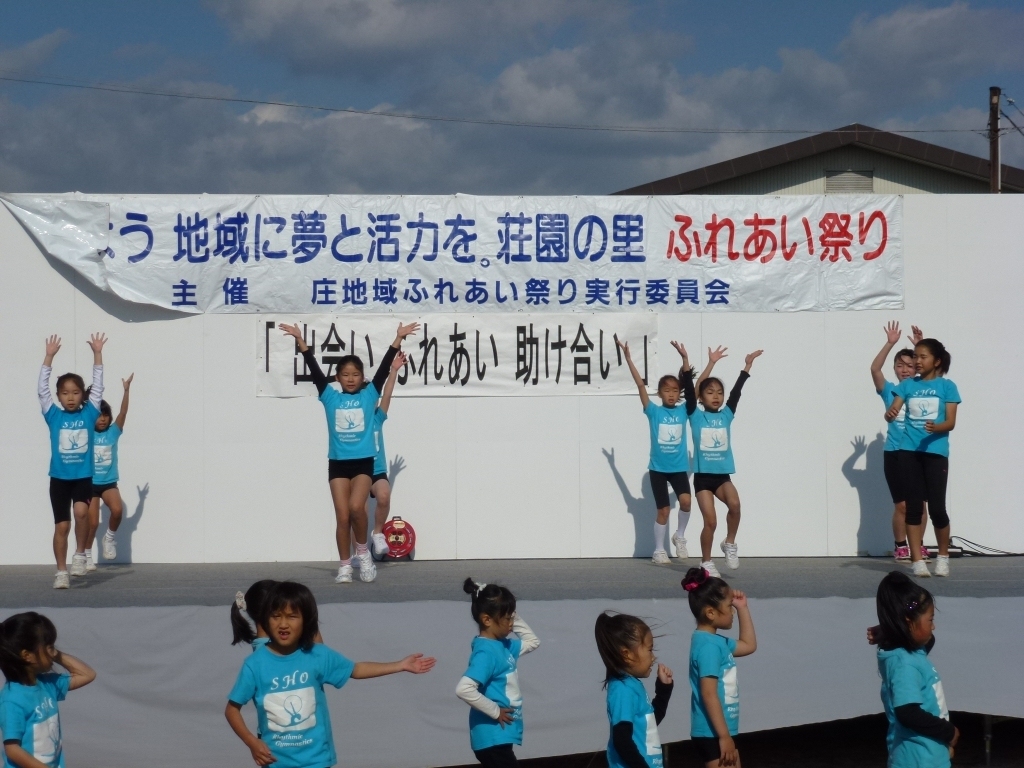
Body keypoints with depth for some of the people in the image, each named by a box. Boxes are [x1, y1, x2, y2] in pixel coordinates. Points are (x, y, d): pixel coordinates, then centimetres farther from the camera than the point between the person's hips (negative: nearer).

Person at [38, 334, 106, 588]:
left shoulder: (89, 414, 1)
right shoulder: (54, 416, 0)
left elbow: (98, 386, -1)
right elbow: (42, 388, -7)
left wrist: (97, 353, -7)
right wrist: (49, 356, -13)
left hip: (84, 476, 0)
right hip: (59, 478, 1)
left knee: (81, 511, -26)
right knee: (61, 525, 2)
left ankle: (80, 555, -6)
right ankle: (61, 572, 11)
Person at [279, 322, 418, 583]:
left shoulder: (369, 394, 3)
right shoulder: (330, 396, 4)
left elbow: (384, 367, -3)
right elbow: (314, 368, -2)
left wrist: (398, 339, -8)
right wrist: (300, 340, -9)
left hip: (363, 462, -1)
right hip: (338, 463, 1)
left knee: (356, 507, -20)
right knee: (342, 516, 0)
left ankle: (363, 552, 3)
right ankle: (345, 566, 10)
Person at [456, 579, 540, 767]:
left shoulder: (503, 645, 9)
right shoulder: (485, 652, -20)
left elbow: (532, 641, 27)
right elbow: (464, 689, -33)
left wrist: (515, 619, 10)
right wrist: (495, 711, -22)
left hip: (499, 735, 10)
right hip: (492, 737, -10)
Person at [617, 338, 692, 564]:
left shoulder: (683, 412, 1)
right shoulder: (654, 412, -4)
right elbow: (640, 385, -9)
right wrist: (628, 357, -15)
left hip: (679, 467, 1)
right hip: (658, 468, -1)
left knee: (685, 501, -20)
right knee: (663, 511, 3)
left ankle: (680, 535, 5)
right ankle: (659, 550, 19)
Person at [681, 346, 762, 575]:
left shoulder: (726, 415, 7)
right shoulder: (696, 416, 1)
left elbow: (737, 390, 3)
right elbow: (688, 389, -9)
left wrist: (748, 364, -3)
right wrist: (685, 360, -17)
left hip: (723, 474, 2)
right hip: (702, 476, -2)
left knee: (734, 504, -26)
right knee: (710, 521, -6)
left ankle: (730, 544, -2)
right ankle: (706, 562, 14)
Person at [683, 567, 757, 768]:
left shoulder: (716, 641, 11)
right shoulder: (708, 645, -20)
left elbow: (749, 645, 29)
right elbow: (708, 693, -25)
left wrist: (743, 608, 19)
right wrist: (724, 736, -25)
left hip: (721, 731, 11)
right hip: (713, 733, -11)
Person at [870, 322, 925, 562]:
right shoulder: (890, 391, 3)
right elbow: (875, 368, -11)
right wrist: (890, 343, -19)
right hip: (894, 453, -1)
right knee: (901, 505, 0)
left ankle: (917, 546, 13)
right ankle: (900, 547, 12)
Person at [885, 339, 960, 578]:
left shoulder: (947, 386, 2)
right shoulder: (907, 385, 9)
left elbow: (951, 422, -3)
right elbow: (892, 411, -1)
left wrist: (936, 428, -23)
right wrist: (890, 414, -24)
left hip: (936, 452, -2)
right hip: (909, 451, 2)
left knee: (936, 508, -3)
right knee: (913, 507, 1)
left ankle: (943, 556, 19)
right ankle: (917, 560, 5)